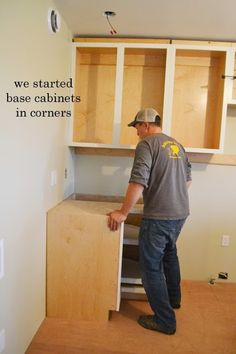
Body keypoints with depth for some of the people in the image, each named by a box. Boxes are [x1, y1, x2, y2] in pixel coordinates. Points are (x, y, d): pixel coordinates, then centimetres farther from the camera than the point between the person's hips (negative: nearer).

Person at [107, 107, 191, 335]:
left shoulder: (147, 144, -12)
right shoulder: (177, 145, 12)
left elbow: (138, 182, -23)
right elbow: (187, 180, 20)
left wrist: (123, 213, -17)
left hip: (158, 217, -9)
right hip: (181, 213, 9)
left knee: (151, 267, 6)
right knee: (169, 253, 30)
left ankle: (165, 321, 17)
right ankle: (173, 298, 48)